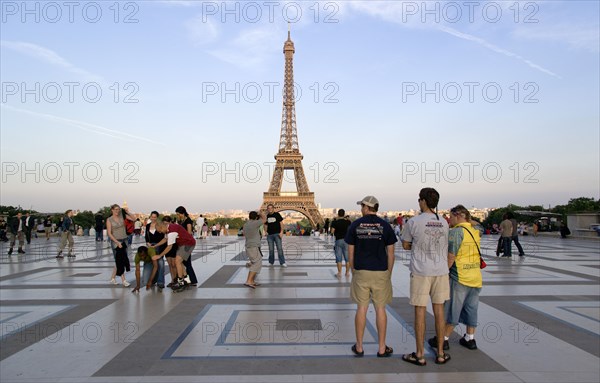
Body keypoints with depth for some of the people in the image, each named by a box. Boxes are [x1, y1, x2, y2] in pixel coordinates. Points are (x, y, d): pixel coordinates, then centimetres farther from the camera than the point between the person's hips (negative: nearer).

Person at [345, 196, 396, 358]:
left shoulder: (355, 225, -1)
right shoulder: (385, 226, -2)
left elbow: (350, 252, 1)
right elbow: (390, 253, -2)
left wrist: (353, 271, 12)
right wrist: (389, 273, 8)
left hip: (361, 271, 1)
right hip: (381, 272, 0)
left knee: (361, 308, 8)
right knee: (380, 309, 7)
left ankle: (359, 347, 17)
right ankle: (382, 348, 15)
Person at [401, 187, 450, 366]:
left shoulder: (413, 222, -10)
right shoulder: (444, 223, 4)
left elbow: (405, 245, 2)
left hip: (420, 271, -4)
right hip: (441, 270, 4)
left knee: (420, 310, 3)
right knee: (439, 309, 11)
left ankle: (420, 355, 11)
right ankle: (440, 353, 19)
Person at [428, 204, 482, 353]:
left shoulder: (455, 232, -14)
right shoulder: (475, 231, 9)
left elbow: (450, 257, -16)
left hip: (459, 277, -7)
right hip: (476, 276, 7)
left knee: (451, 310, 2)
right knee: (471, 309, 15)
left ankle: (444, 339, 11)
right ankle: (470, 339, 23)